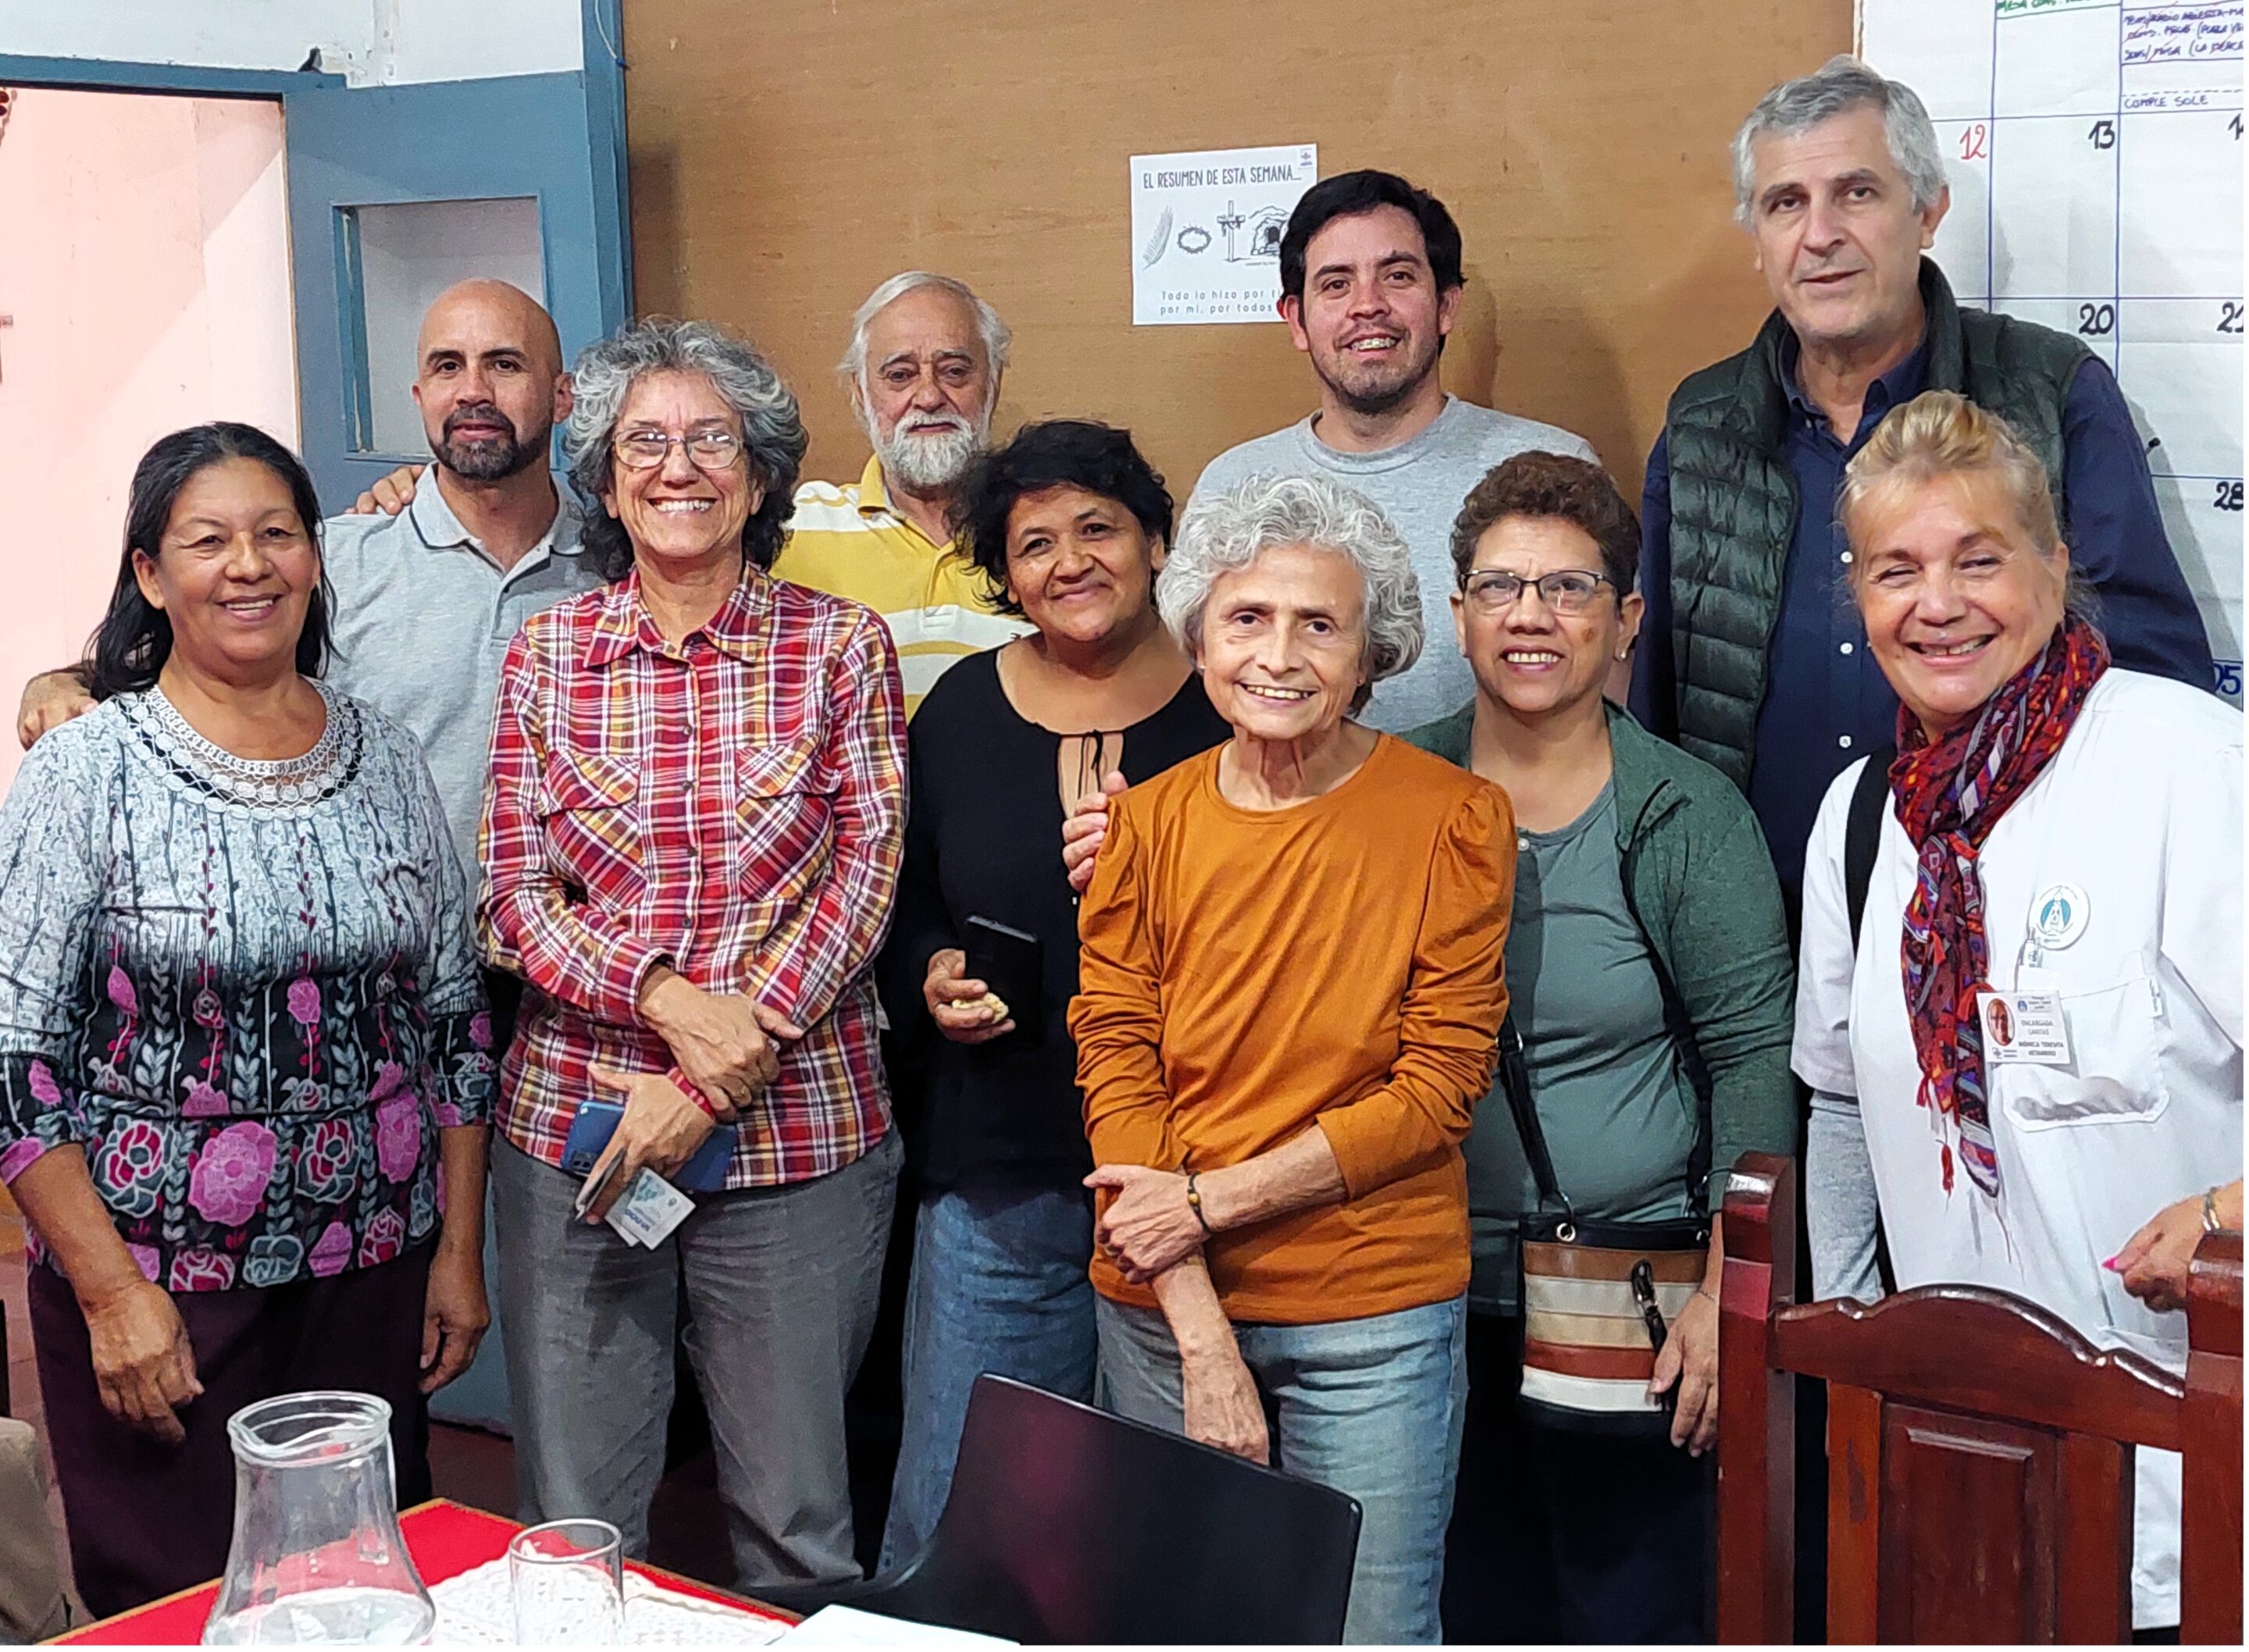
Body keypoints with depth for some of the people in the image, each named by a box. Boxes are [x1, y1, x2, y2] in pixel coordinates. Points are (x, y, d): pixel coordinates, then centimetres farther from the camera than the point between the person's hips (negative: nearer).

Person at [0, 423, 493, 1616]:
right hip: (155, 1286, -3)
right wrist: (113, 1292, -13)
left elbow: (455, 1022, 10)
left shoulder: (387, 760, 5)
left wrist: (460, 1249, 7)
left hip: (373, 1276, 4)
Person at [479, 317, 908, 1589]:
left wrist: (715, 1086, -13)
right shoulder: (547, 655, 5)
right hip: (573, 1124, 1)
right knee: (575, 1519, 9)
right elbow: (515, 898, 2)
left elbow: (865, 874, -5)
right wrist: (670, 1000, -17)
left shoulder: (842, 647, 1)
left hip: (798, 1132, -1)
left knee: (798, 1522, 8)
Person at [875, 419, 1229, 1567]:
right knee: (947, 1533, 8)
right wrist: (930, 982, -3)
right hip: (997, 1181, 2)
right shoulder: (960, 710, 7)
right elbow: (900, 917, 17)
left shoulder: (1230, 710, -3)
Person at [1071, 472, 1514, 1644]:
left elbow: (1439, 1087, -8)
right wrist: (1203, 1337, -12)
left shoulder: (1453, 818, -6)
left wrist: (1211, 1201, -13)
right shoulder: (1147, 823, 2)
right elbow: (1116, 1072, -3)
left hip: (1374, 1316, -2)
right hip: (1164, 1306, 3)